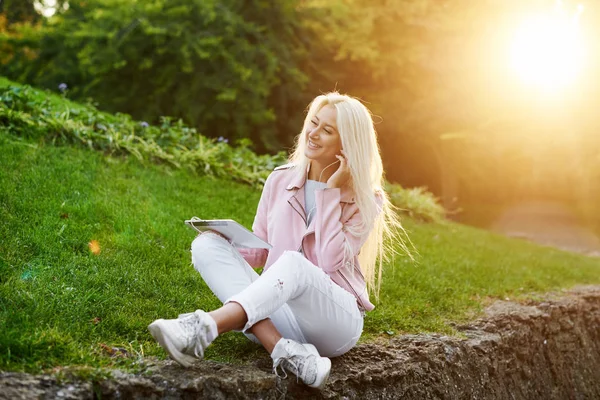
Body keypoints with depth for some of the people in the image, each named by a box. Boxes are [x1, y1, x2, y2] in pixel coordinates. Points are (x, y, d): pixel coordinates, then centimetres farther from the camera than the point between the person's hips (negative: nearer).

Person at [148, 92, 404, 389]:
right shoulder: (281, 180, 9)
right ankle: (285, 350, -37)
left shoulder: (365, 200, -1)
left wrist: (331, 192, -12)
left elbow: (332, 261, -16)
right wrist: (222, 245, -7)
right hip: (281, 312, 4)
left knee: (294, 263, -36)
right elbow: (258, 250, 14)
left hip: (337, 318, -4)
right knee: (206, 244, -18)